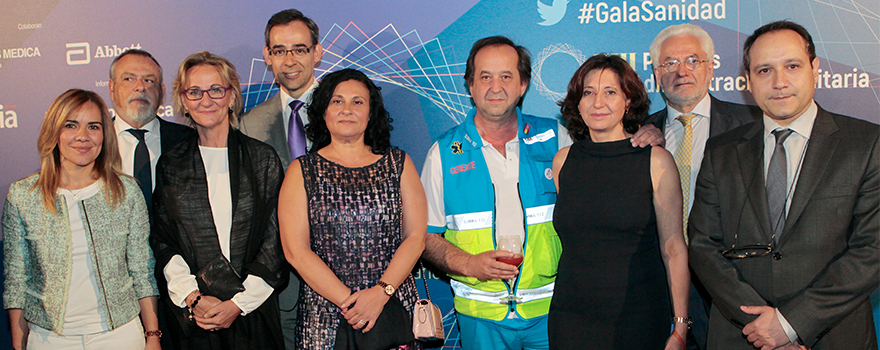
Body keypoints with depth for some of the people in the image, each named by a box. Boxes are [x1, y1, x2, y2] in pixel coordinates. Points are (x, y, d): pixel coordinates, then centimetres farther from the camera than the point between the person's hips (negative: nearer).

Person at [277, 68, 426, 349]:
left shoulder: (399, 164, 7)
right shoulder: (302, 171, 4)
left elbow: (416, 238, 1)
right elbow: (296, 251, -4)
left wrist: (381, 292, -12)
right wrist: (348, 301, -12)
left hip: (393, 305, 1)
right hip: (324, 313, -1)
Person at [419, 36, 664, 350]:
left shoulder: (555, 138, 1)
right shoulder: (444, 153, -1)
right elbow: (426, 235, 2)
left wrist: (648, 139, -9)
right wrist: (468, 264, -15)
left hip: (549, 311, 1)